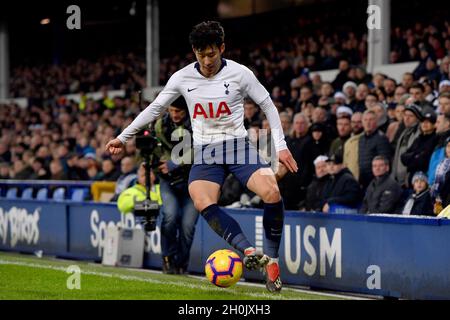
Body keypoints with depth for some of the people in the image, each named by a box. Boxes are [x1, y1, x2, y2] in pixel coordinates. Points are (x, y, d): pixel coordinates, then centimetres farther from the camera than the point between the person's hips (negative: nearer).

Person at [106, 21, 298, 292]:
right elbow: (155, 109, 13)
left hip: (238, 144, -1)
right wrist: (124, 137, 13)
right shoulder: (182, 78, 1)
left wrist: (281, 146, -1)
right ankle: (250, 252, -37)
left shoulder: (239, 73, -5)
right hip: (205, 150, 1)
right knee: (203, 203, -30)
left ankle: (272, 261, -11)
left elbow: (268, 106, 5)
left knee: (272, 193, -26)